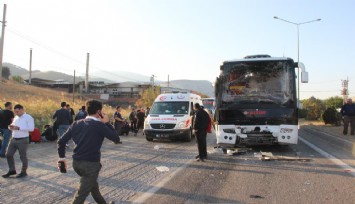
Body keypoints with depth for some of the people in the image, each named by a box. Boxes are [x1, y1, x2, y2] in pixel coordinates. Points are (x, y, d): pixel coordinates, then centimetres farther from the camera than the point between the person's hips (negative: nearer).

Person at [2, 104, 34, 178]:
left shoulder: (28, 118, -9)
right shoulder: (15, 118, 14)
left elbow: (31, 128, -19)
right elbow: (14, 128, 23)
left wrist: (19, 128, -23)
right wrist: (11, 127, -2)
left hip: (23, 140, -7)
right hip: (13, 139, 7)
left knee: (23, 157, 3)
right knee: (9, 155, 7)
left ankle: (24, 172, 18)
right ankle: (12, 170, 23)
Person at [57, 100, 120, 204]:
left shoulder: (77, 123, 5)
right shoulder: (99, 125, -13)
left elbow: (61, 141, 4)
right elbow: (116, 139, -9)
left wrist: (62, 157, 14)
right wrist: (107, 123, -3)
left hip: (76, 162, 7)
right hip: (91, 164, -7)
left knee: (92, 184, 28)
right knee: (81, 195, -1)